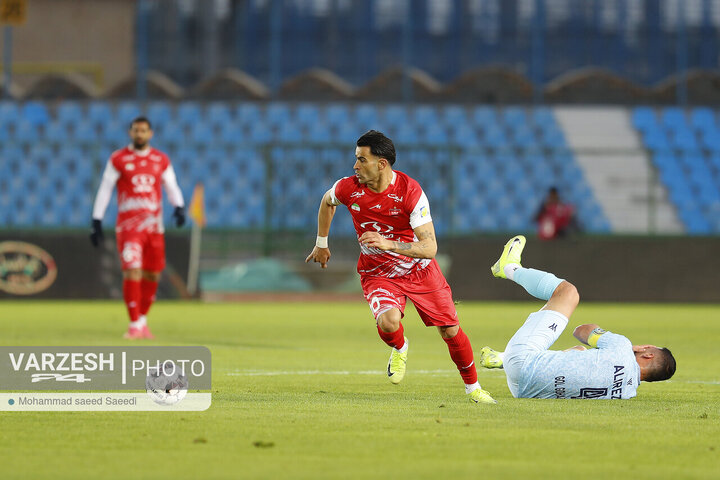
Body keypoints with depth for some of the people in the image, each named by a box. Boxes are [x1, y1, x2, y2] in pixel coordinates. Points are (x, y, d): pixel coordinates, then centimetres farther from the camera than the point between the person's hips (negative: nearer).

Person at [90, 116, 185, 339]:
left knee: (152, 275, 6)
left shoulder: (161, 160, 10)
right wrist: (96, 222, 0)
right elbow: (104, 190, 4)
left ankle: (142, 320, 24)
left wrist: (179, 207, -8)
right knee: (132, 271, -15)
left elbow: (172, 187, 13)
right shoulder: (118, 159, 2)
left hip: (154, 225, 4)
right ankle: (134, 324, -11)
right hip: (128, 226, -4)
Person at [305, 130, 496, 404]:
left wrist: (388, 244, -42)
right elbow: (327, 202, 11)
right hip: (378, 274, 1)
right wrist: (321, 244, 19)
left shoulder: (410, 192, -25)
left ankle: (472, 387, 25)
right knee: (388, 322, -30)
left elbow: (429, 247, -28)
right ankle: (399, 350, 7)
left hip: (419, 269, -1)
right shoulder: (349, 188, -16)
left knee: (450, 331, 0)